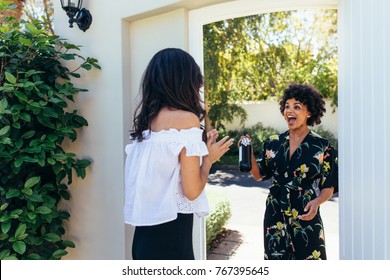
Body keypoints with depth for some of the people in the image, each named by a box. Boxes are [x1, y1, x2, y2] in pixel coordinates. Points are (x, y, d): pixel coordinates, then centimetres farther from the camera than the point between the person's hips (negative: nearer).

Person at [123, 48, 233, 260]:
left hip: (145, 228, 7)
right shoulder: (186, 119, -15)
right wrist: (208, 158, 0)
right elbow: (192, 191, -16)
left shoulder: (144, 115, 5)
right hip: (171, 229, -7)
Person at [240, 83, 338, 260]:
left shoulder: (322, 146, -7)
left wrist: (317, 202, -22)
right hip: (275, 217, 3)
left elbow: (329, 186, -3)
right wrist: (249, 154, -9)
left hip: (306, 218, -2)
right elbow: (259, 175, 6)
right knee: (277, 257, 12)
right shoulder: (273, 143, 1)